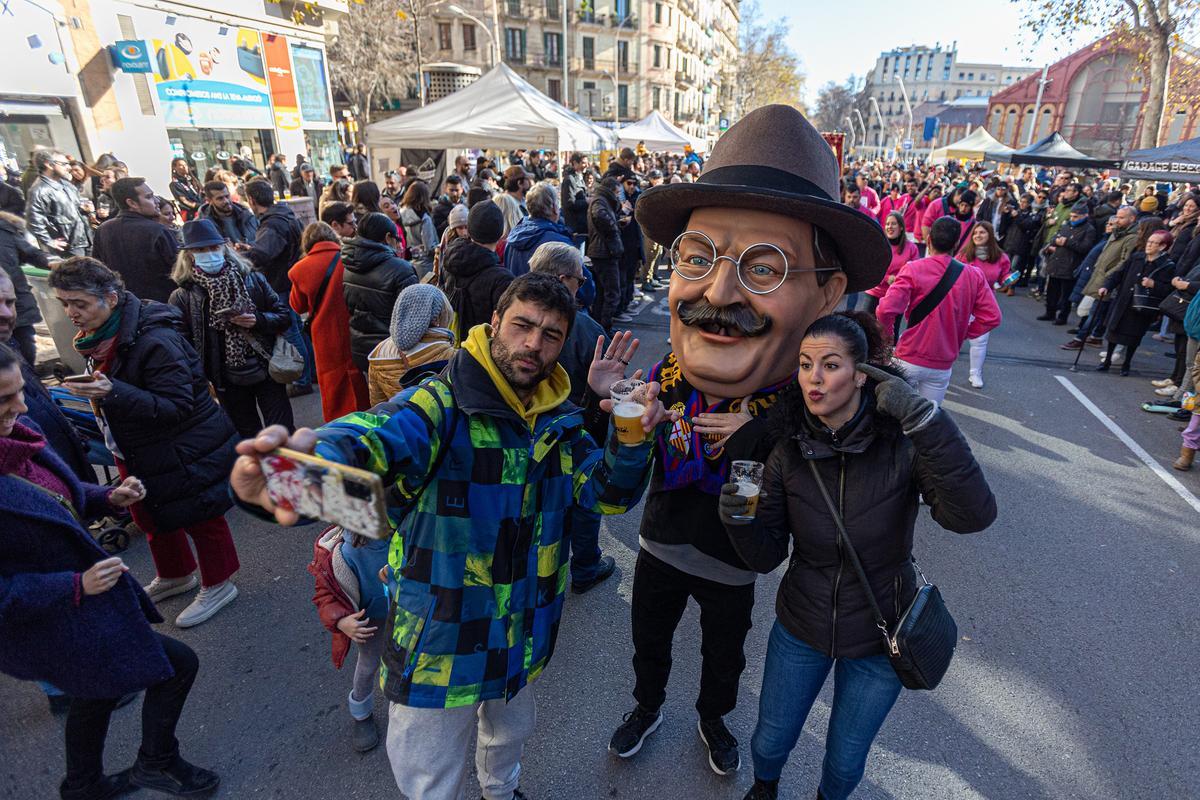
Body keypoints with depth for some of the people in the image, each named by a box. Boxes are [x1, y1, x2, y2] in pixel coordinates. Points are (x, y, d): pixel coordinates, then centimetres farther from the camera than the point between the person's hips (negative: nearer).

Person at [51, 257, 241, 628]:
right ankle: (175, 576, 48)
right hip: (139, 453, 10)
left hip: (185, 453, -10)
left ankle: (218, 585, 28)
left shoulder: (154, 341, -29)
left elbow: (178, 406, -30)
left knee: (199, 518, 7)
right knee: (151, 516, 25)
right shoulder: (101, 336, -1)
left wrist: (112, 394, -36)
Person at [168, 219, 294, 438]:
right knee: (248, 440, 14)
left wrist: (257, 320, -16)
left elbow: (284, 316, 2)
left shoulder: (251, 278, -2)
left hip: (266, 371, 0)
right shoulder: (183, 296, -4)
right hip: (227, 382, 1)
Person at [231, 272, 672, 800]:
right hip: (439, 644, -5)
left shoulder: (560, 421, -3)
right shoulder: (442, 405, -21)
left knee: (512, 732, 33)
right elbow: (378, 436, -41)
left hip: (523, 638, 6)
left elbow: (610, 493, -7)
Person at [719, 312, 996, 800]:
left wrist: (923, 416, -42)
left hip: (878, 639, -1)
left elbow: (973, 516, -37)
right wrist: (739, 519, -33)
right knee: (770, 742, 21)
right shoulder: (789, 451, -15)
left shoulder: (901, 442, -21)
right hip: (800, 630, 2)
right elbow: (766, 557, -12)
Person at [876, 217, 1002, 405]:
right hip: (943, 366, 3)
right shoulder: (974, 276, -1)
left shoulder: (913, 269, -12)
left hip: (909, 359, -3)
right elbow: (992, 317, -4)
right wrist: (962, 333, 8)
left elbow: (887, 310, -22)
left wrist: (887, 332, -2)